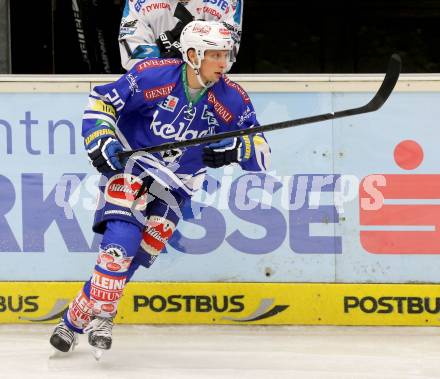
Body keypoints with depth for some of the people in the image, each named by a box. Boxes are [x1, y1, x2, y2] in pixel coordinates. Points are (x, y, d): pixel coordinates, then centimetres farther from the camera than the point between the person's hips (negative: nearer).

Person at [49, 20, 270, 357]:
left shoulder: (233, 101, -11)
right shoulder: (152, 75, -18)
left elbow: (261, 154, -8)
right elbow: (101, 101, -8)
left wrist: (234, 150, -29)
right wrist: (101, 140, -22)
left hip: (172, 189, 3)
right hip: (128, 167, -3)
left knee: (132, 256, -3)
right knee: (122, 236, -26)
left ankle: (76, 319, 8)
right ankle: (101, 316, -18)